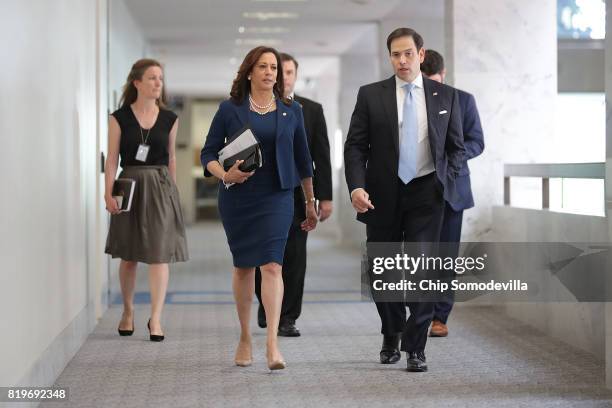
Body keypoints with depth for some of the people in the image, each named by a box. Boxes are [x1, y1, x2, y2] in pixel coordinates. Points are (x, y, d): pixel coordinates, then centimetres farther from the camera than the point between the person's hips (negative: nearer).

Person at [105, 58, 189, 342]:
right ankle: (128, 311, 25)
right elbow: (112, 159, -2)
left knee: (159, 254, -6)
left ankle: (155, 318, -2)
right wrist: (108, 193, -10)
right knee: (128, 256, 7)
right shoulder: (119, 118, 0)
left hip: (160, 186, 1)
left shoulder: (169, 119, 6)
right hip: (130, 185, -1)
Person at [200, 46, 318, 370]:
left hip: (276, 198, 0)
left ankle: (272, 344, -19)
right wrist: (225, 175, -19)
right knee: (243, 267, 9)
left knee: (272, 265, -13)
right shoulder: (230, 110, 1)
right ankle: (245, 338, 23)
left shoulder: (291, 111, 6)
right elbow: (208, 153, 1)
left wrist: (310, 202, 17)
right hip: (237, 198, 0)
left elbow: (302, 159, 13)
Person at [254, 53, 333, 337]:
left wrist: (325, 196, -2)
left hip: (297, 194, 0)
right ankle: (266, 305, 27)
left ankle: (287, 318, 6)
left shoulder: (312, 110, 7)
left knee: (295, 258, -2)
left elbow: (321, 156, 4)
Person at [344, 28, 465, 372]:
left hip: (426, 192, -1)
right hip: (383, 194, 1)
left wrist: (446, 182, -3)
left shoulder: (445, 96, 5)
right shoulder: (371, 95, 2)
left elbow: (456, 147, 11)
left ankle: (416, 348, -2)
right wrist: (357, 187, -15)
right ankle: (391, 338, 30)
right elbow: (355, 146, -1)